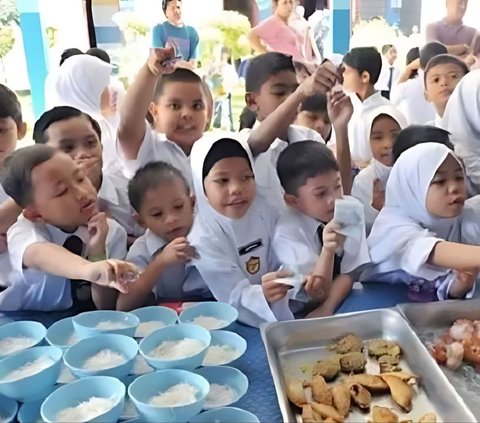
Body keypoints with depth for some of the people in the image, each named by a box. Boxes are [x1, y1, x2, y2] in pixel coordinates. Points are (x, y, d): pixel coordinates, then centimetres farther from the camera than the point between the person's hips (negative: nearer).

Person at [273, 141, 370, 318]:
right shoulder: (287, 231, -18)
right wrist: (328, 250, -36)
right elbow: (317, 293, -19)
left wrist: (327, 307, -22)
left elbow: (351, 272, -6)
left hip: (343, 299, 4)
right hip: (301, 312, -4)